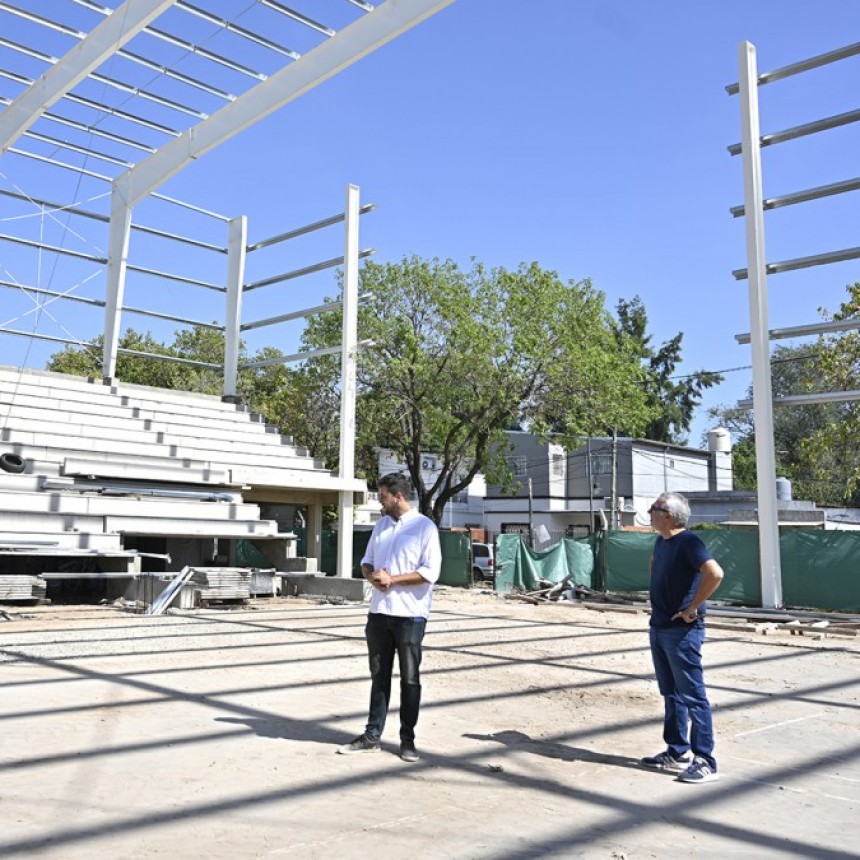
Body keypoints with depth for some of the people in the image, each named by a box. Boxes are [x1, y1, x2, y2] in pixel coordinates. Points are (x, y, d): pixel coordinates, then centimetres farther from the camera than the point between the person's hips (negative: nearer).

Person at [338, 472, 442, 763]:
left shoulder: (424, 527, -9)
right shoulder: (381, 524, 12)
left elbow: (430, 572, -16)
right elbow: (367, 561, 15)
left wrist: (392, 579, -17)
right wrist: (372, 575, -8)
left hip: (410, 614, -6)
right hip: (379, 611, 6)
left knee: (410, 678, 5)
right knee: (379, 675, 12)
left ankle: (407, 739, 16)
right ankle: (372, 735, 20)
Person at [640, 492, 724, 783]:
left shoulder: (687, 541, -17)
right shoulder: (661, 541, 10)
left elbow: (715, 573, -31)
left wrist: (692, 608, -23)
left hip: (682, 631, -9)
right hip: (659, 628, 9)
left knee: (693, 696, -3)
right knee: (671, 694, 16)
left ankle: (705, 761, 5)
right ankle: (676, 753, 27)